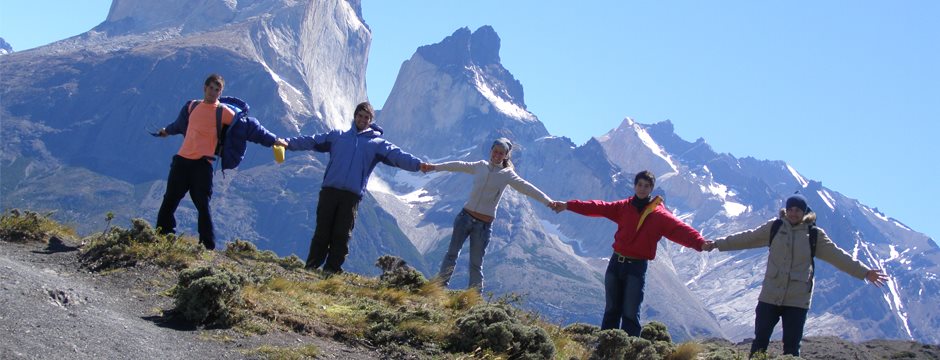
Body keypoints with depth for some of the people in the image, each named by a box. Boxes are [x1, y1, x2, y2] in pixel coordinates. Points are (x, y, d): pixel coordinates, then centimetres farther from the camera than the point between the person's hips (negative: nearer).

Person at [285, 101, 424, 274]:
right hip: (329, 190, 1)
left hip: (352, 195, -1)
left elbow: (397, 155, -4)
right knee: (322, 231, -1)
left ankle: (332, 270, 5)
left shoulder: (377, 143, 11)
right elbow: (312, 141, 14)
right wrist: (289, 143, 2)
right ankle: (311, 268, 3)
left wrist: (418, 164, -21)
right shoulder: (337, 136, 18)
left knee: (341, 234, -2)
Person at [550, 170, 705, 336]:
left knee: (630, 313, -7)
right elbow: (599, 207, 4)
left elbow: (679, 229, -18)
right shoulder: (624, 207, 7)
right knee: (611, 310, 9)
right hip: (616, 262, 4)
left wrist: (700, 243, -35)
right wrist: (568, 205, -1)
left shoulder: (659, 215, -5)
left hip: (637, 267, -4)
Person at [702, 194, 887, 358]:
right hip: (770, 296, 1)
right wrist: (717, 244, 6)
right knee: (760, 342, 3)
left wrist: (865, 272, -6)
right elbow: (747, 238, 7)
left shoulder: (814, 235, 1)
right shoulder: (775, 228, 4)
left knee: (791, 347, 1)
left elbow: (837, 256, 1)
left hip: (797, 300, -1)